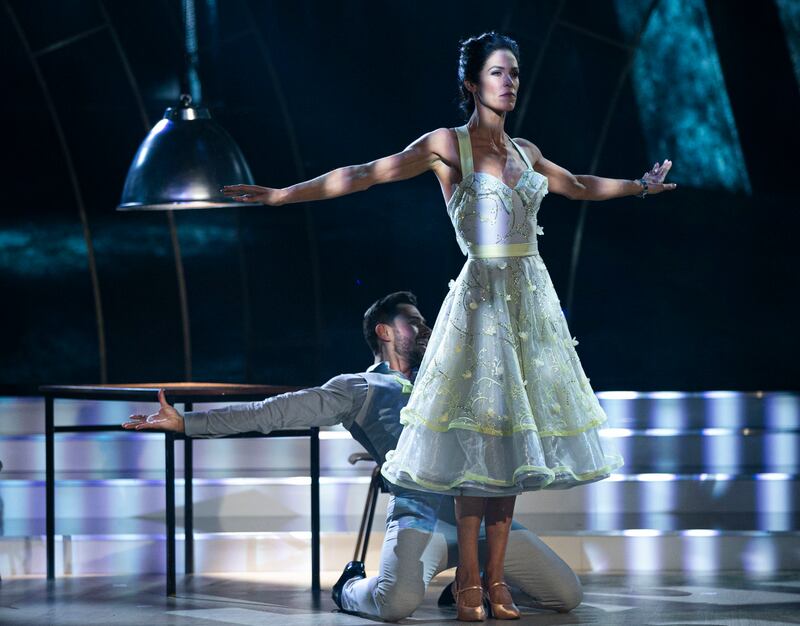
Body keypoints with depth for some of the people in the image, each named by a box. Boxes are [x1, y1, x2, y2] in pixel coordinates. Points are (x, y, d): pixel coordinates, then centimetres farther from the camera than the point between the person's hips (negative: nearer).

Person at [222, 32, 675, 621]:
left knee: (512, 438, 5)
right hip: (482, 298, -5)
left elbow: (579, 186, 31)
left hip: (532, 300, 5)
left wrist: (639, 185, 40)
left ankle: (496, 578, 9)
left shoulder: (525, 151, 13)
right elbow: (366, 174, -10)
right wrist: (282, 195, -17)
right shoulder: (449, 145, -4)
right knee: (478, 436, -7)